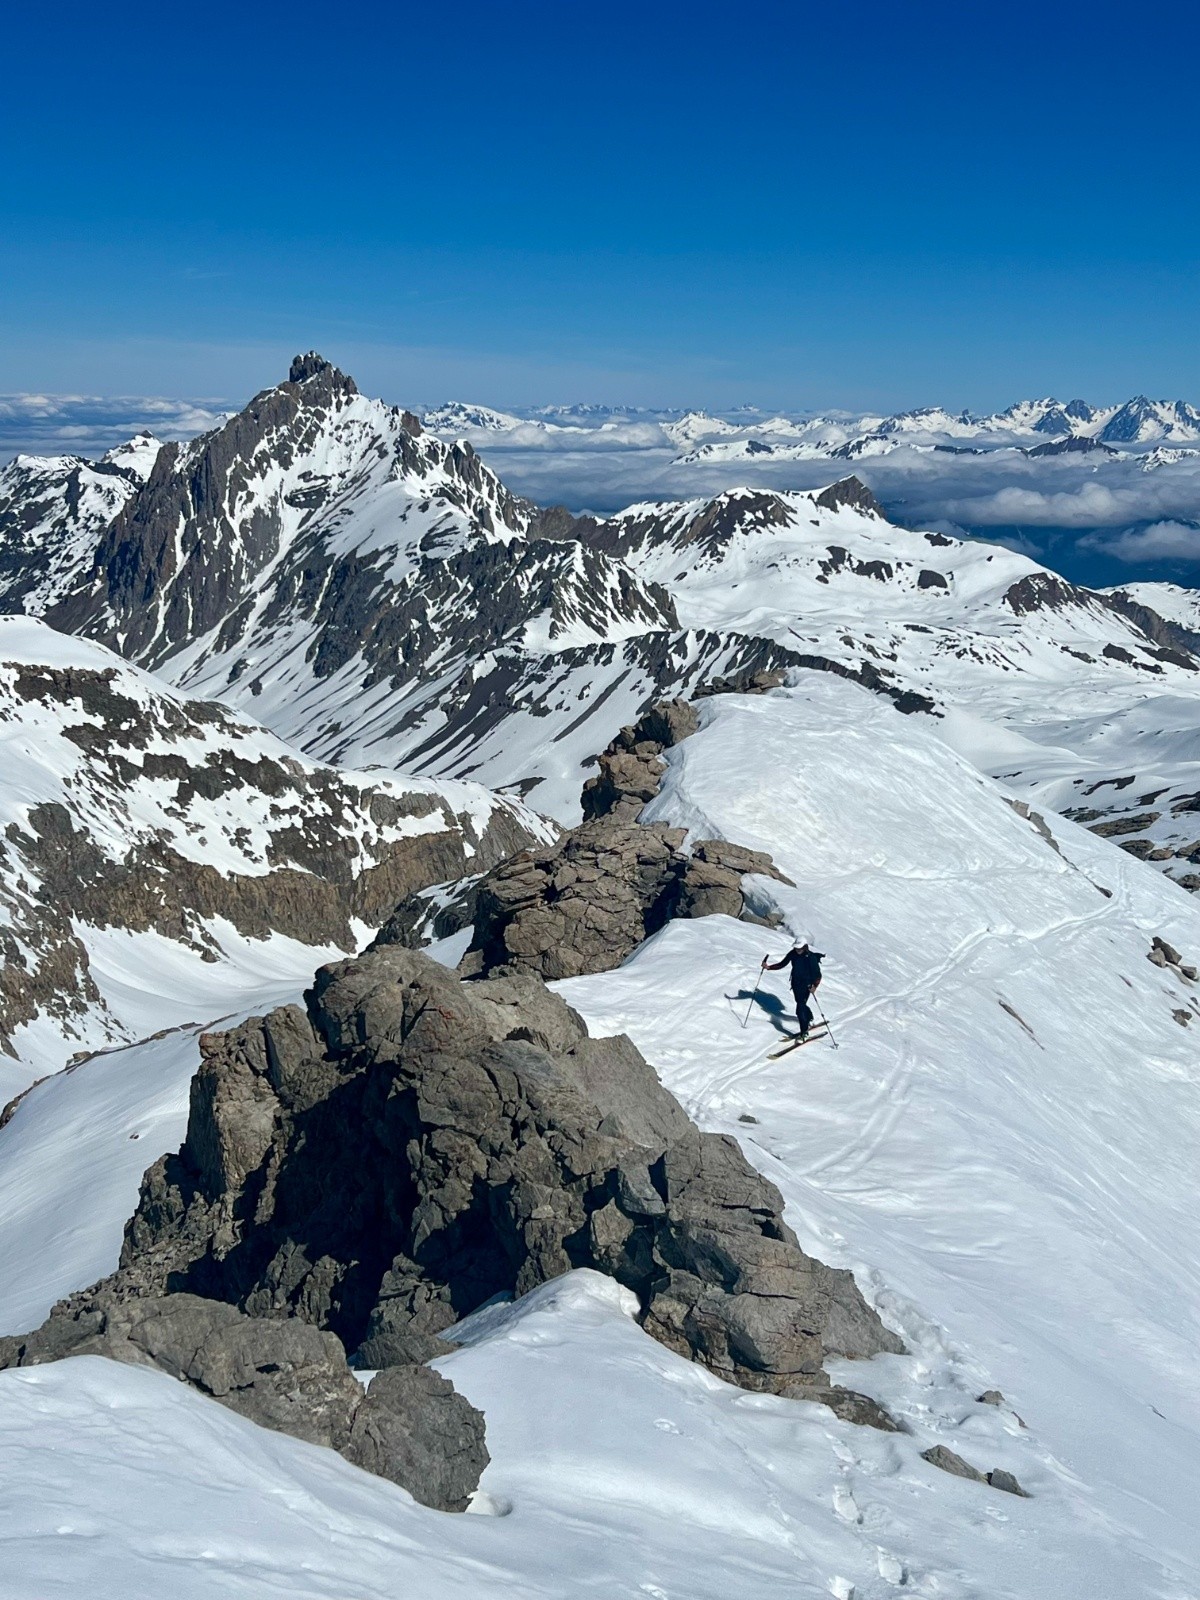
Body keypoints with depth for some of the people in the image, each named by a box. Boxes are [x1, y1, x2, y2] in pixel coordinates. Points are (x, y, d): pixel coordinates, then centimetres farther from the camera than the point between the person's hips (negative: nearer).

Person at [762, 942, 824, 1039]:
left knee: (800, 1008, -15)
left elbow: (817, 974, -18)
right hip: (795, 983, 6)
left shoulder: (811, 957, -19)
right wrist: (768, 967, -11)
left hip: (806, 985, -6)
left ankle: (804, 1032, -7)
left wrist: (815, 986, -34)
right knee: (801, 1004, 22)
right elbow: (782, 964, 2)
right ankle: (810, 1020, 51)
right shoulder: (792, 954, -5)